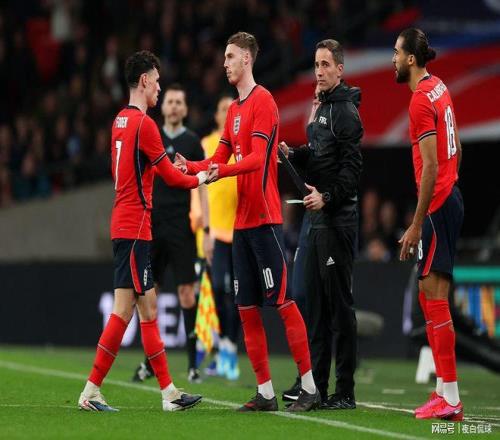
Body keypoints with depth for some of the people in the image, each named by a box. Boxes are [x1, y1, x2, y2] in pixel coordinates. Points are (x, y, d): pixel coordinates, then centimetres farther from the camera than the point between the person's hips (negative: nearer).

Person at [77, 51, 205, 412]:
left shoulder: (121, 121, 14)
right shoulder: (143, 123, -12)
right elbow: (170, 177, -8)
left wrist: (174, 167, 17)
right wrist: (199, 179, 8)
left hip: (125, 225, 9)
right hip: (133, 228, -9)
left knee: (147, 307, 9)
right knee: (124, 309, -7)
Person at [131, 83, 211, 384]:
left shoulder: (193, 143, 2)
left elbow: (202, 189, 0)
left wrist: (207, 231, -6)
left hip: (181, 228, -3)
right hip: (151, 226, 3)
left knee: (187, 292, -6)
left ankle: (193, 363, -1)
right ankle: (149, 361, 10)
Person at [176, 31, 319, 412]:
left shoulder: (263, 101, -8)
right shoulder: (234, 109, 17)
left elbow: (256, 158, -19)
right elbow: (220, 159, 19)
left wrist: (221, 171, -29)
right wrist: (190, 166, 4)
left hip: (265, 219, -9)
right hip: (242, 221, 9)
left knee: (283, 302, -8)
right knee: (247, 309, 6)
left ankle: (310, 387, -4)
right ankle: (265, 392, 10)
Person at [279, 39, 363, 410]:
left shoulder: (346, 111, -11)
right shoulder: (323, 108, 18)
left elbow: (352, 166, -18)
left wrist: (327, 197, -24)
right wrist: (294, 154, 8)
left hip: (338, 218, -10)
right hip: (320, 217, 10)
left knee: (340, 303, -7)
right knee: (315, 302, 11)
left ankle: (345, 392, -4)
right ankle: (317, 386, 17)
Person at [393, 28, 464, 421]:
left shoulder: (422, 100, -16)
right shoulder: (439, 89, 12)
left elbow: (430, 168, -20)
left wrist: (416, 226, -18)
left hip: (437, 206, -10)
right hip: (450, 198, 10)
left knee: (434, 295, -9)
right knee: (429, 294, 13)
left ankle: (450, 400, -10)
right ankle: (444, 388, 16)